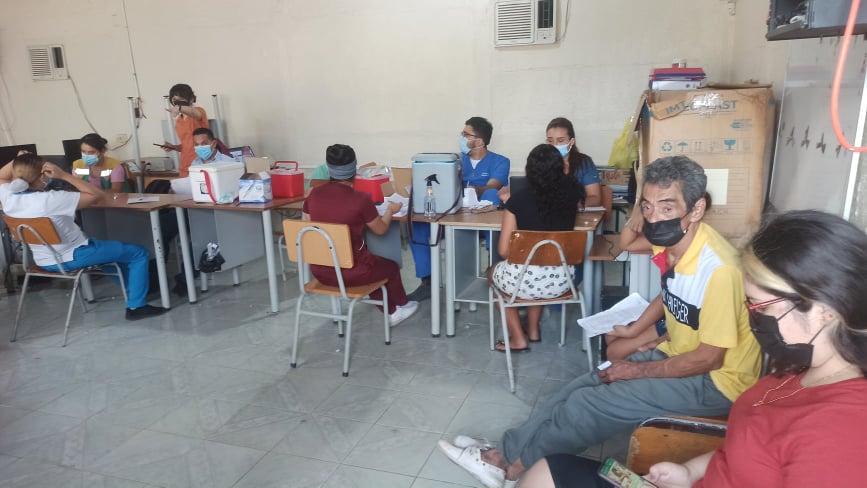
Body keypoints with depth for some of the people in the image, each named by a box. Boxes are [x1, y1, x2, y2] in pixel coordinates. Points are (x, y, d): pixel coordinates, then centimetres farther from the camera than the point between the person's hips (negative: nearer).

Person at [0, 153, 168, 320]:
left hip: (43, 261, 8)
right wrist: (64, 175, -25)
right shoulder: (52, 199, -30)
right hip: (71, 258, -8)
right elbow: (98, 195, -26)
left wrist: (17, 162, -2)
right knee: (138, 253, 1)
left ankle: (131, 289, 41)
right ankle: (136, 306, 3)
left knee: (111, 247, 31)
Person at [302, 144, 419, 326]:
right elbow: (381, 230, -2)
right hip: (350, 273, -5)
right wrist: (390, 210, 18)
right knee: (391, 266, 26)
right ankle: (401, 305, 52)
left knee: (376, 264, 32)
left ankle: (391, 312, 43)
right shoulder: (360, 199, -19)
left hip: (320, 270, 5)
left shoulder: (314, 194, -5)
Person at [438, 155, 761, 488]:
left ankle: (510, 461, 6)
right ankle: (508, 454, 6)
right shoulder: (670, 243, -5)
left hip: (716, 380, -7)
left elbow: (710, 358, -23)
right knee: (581, 389, -3)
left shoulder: (718, 269, -31)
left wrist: (638, 371, -14)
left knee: (589, 405, -15)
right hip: (675, 355, 8)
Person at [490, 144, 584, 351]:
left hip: (525, 280, -4)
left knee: (495, 271, 32)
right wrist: (562, 163, 31)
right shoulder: (571, 194, -3)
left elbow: (503, 250, -10)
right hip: (561, 280, 4)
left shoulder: (518, 199, -13)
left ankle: (518, 339, 28)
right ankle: (533, 331, 42)